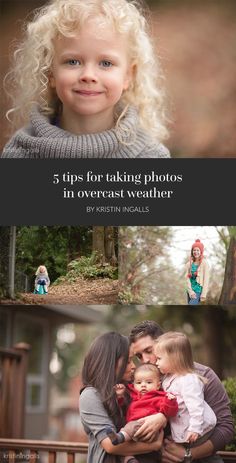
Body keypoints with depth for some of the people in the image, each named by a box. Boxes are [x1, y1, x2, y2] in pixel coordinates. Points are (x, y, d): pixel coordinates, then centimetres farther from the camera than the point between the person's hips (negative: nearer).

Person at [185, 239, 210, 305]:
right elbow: (187, 278, 3)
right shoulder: (190, 263, 7)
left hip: (199, 291, -5)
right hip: (190, 290, 5)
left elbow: (206, 280, -8)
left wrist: (203, 295, -13)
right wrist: (190, 291, -8)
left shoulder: (204, 263, -5)